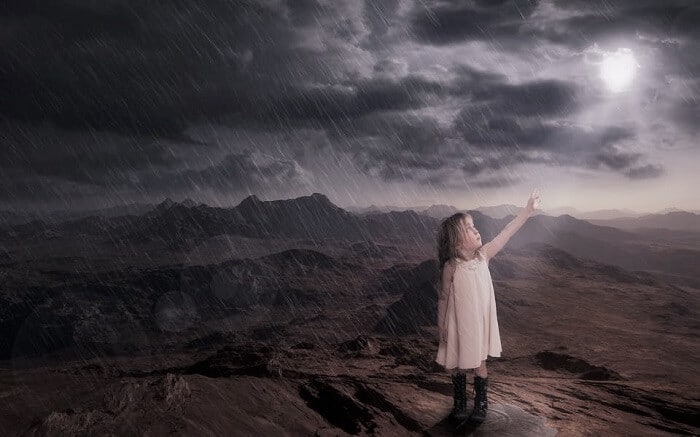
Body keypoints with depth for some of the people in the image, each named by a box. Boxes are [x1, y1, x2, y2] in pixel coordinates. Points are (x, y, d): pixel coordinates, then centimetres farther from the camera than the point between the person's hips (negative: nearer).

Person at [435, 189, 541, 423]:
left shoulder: (483, 255, -9)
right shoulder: (451, 266, -19)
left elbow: (506, 233, -13)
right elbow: (443, 298, -10)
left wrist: (528, 209, -18)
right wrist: (441, 326, -6)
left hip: (481, 322, 3)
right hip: (460, 324, -3)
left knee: (479, 364, 17)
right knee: (459, 365, 15)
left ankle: (481, 404, 35)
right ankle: (460, 403, 34)